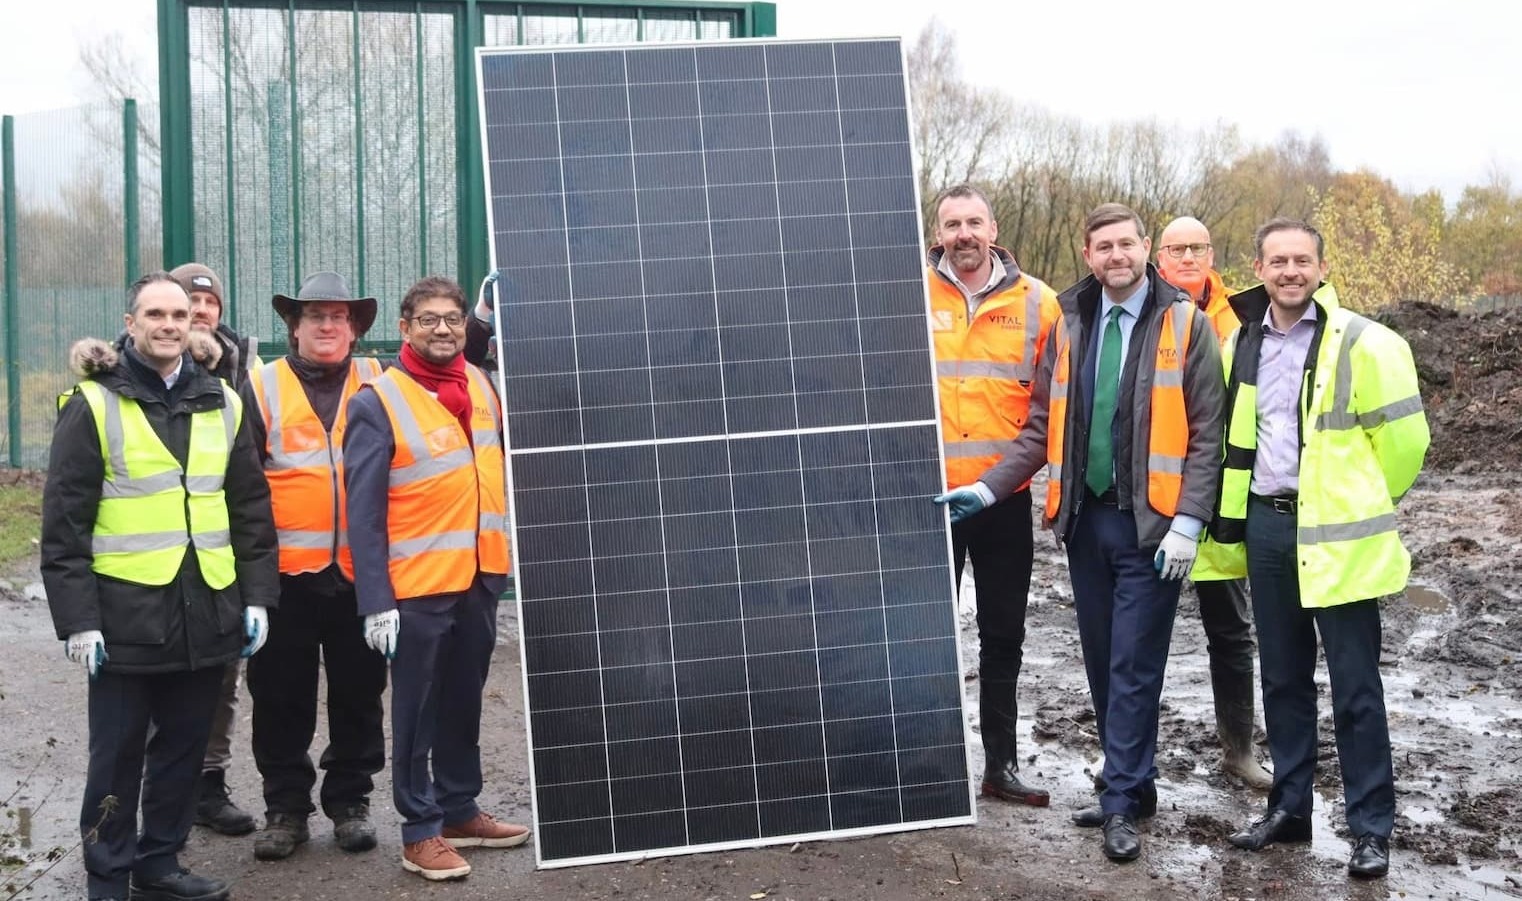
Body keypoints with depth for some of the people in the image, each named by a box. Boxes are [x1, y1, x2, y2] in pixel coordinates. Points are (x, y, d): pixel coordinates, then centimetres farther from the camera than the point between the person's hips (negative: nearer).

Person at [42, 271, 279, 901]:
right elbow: (64, 523, -5)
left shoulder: (222, 403, 10)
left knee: (184, 746, 13)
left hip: (207, 613, 4)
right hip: (127, 615, -4)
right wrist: (77, 617, -10)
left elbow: (251, 508, 13)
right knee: (118, 754, 5)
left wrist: (257, 596, 6)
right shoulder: (93, 405, -3)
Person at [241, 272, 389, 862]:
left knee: (358, 693, 10)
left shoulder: (378, 383, 7)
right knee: (282, 698, 7)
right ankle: (285, 808, 20)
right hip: (287, 573, -1)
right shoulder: (262, 388, 3)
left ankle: (350, 801, 24)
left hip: (360, 571, 1)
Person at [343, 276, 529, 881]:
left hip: (480, 577, 6)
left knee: (464, 703, 17)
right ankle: (420, 832, 15)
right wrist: (376, 601, -16)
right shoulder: (378, 402, -10)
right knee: (418, 712, 5)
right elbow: (363, 512, -12)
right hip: (417, 585, -5)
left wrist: (502, 558, 8)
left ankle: (460, 811, 30)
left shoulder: (481, 384, 6)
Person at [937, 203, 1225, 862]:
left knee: (1133, 668, -2)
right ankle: (1132, 784, 25)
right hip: (1085, 518, 5)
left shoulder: (1184, 324, -3)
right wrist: (988, 488, 0)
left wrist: (1187, 522, -13)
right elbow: (1044, 426, 10)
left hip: (1151, 524, -4)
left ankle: (1122, 802, 8)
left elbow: (1207, 433, -6)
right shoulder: (1069, 324, 9)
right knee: (1102, 663, 11)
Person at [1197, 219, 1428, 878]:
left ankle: (1371, 828, 11)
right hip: (1265, 526, 6)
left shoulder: (1362, 343, -9)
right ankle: (1289, 808, 26)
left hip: (1335, 532, -5)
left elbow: (1402, 437, -6)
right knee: (1282, 678, 14)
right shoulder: (1243, 344, 9)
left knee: (1355, 687, 0)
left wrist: (1365, 504, 4)